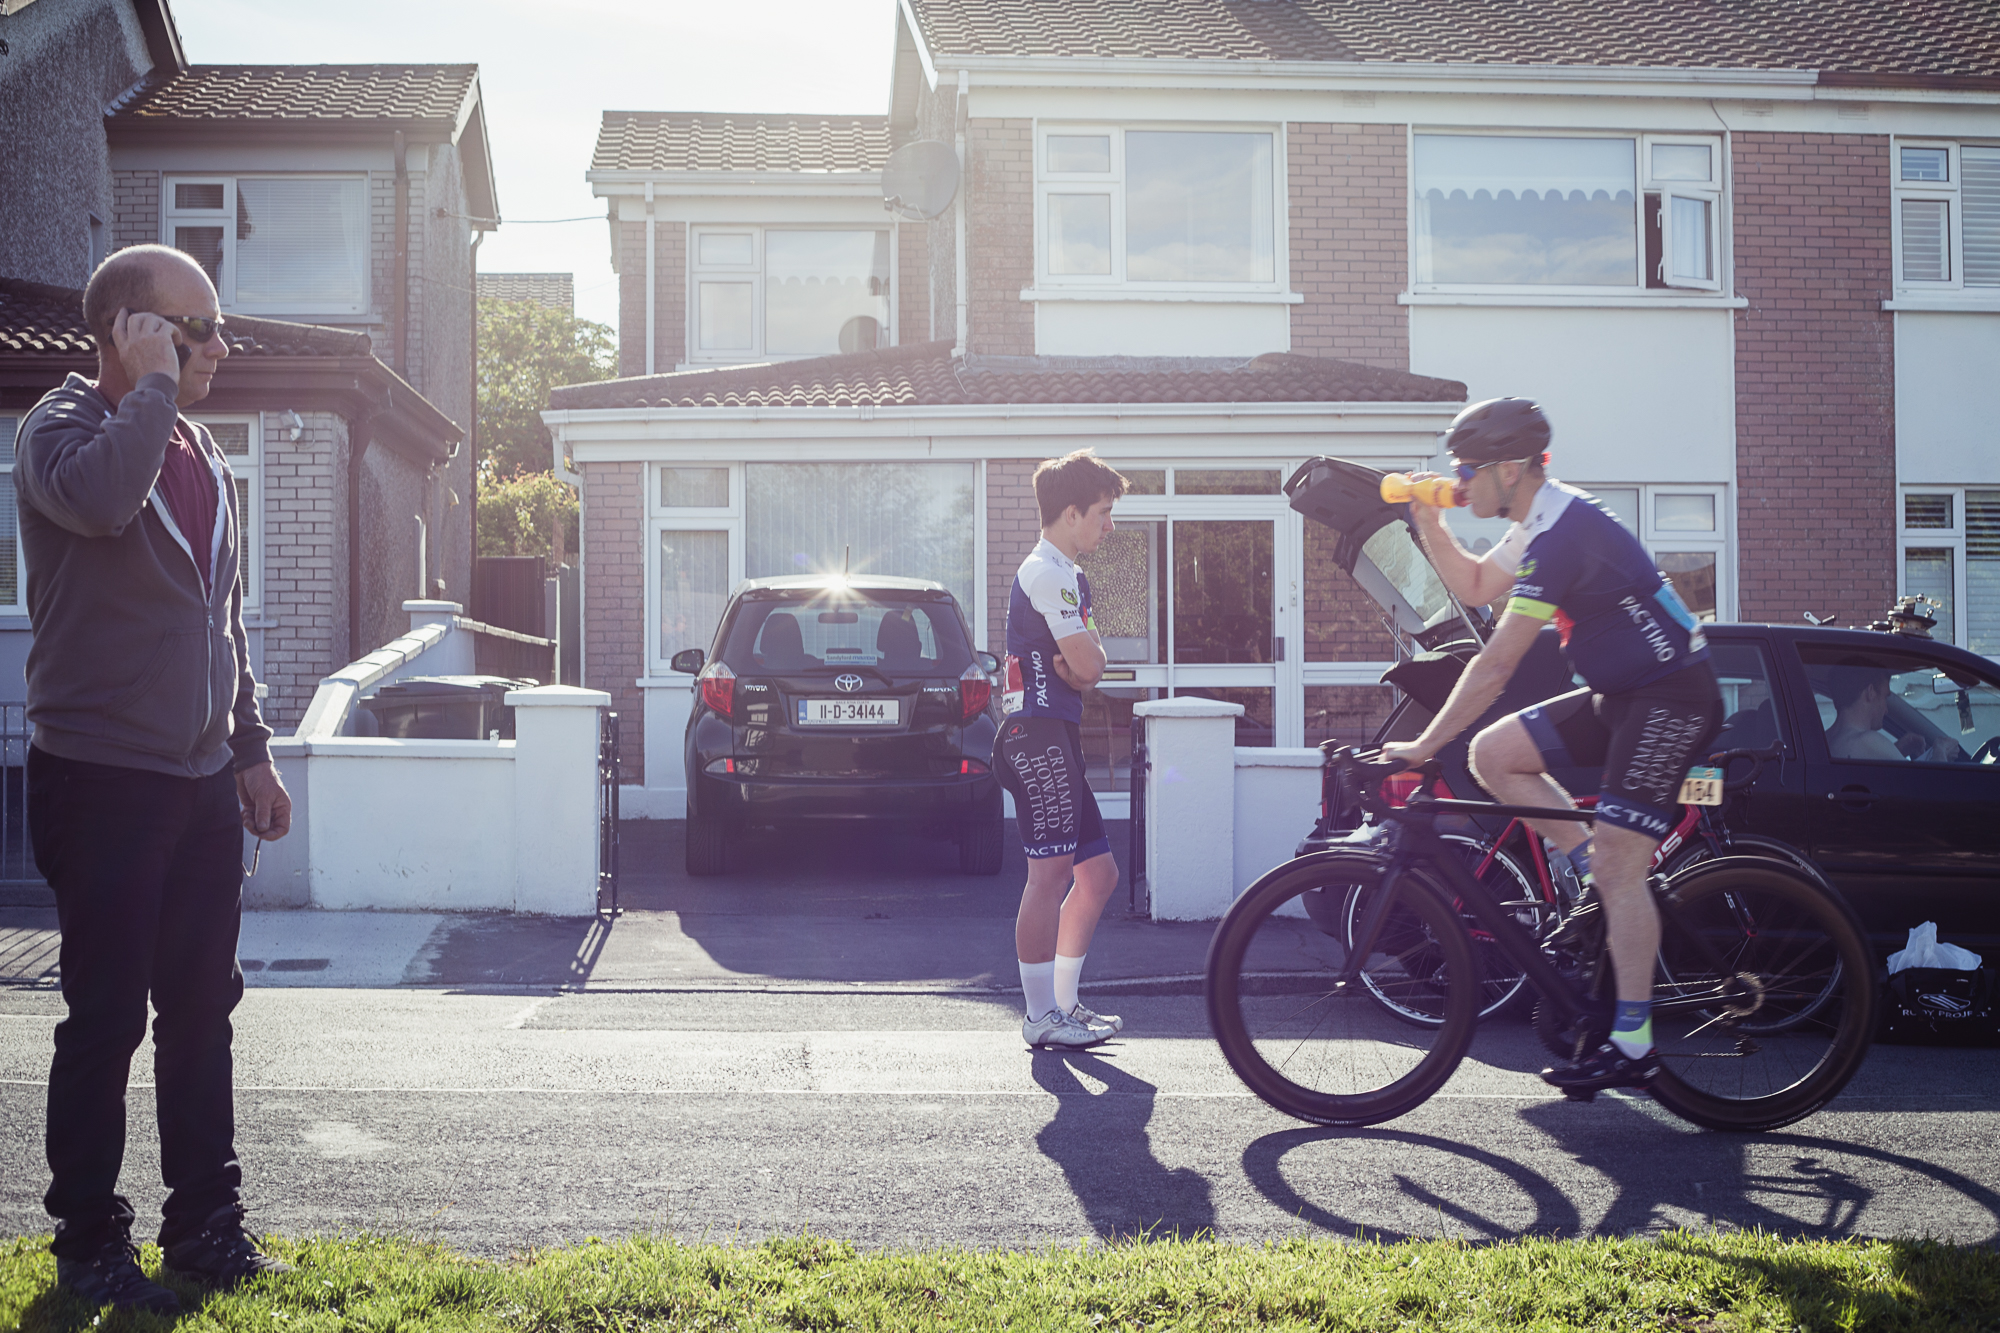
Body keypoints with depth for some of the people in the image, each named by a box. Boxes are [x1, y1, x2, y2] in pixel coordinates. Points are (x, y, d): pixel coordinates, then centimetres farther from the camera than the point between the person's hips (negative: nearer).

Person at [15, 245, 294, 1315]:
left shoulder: (198, 454, 14)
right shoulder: (62, 427, -8)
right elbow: (97, 498, -34)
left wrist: (249, 747, 19)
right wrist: (151, 386, -21)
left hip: (204, 781, 7)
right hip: (101, 778, -7)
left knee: (202, 1008, 12)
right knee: (106, 1017, 0)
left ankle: (205, 1221, 22)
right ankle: (89, 1244, 13)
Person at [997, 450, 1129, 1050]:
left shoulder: (1068, 575, 24)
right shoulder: (1046, 572, -10)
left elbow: (1084, 670, 17)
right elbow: (1089, 664, -15)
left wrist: (1079, 662, -4)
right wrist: (1091, 646, 6)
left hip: (1057, 737, 11)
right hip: (1040, 734, -11)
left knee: (1098, 873, 12)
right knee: (1051, 874, -10)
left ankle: (1062, 1003, 17)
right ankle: (1042, 1017, -6)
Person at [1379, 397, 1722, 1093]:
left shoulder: (1562, 533, -23)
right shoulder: (1546, 520, 9)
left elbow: (1495, 664, -25)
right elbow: (1474, 586, 21)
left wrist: (1424, 745, -21)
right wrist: (1429, 525, 5)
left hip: (1670, 696, -10)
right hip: (1624, 693, 10)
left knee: (1617, 863, -12)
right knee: (1493, 754, 2)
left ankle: (1633, 1048, -7)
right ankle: (1600, 876, 9)